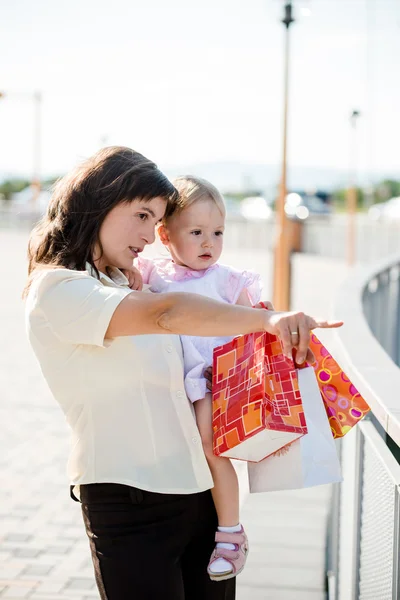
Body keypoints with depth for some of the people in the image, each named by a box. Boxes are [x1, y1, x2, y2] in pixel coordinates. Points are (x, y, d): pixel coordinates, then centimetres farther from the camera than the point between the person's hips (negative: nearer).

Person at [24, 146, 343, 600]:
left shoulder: (132, 285, 16)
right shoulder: (55, 290, -10)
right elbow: (164, 314, -27)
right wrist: (265, 319, -31)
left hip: (201, 490, 7)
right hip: (130, 504, -7)